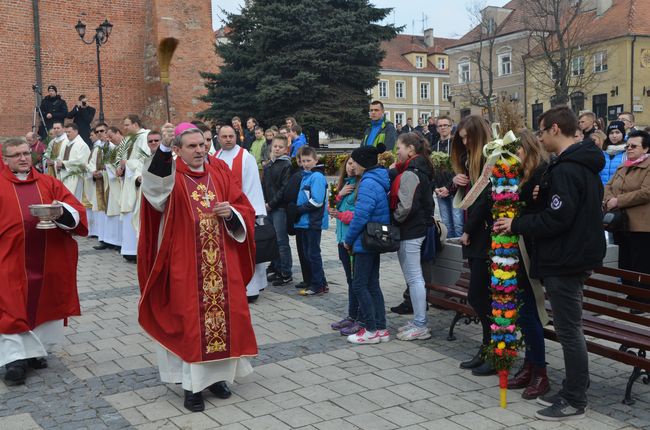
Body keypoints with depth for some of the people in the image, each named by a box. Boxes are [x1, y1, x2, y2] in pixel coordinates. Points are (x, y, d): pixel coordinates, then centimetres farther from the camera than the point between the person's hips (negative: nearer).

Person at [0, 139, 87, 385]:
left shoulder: (49, 184, 9)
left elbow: (76, 212, 1)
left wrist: (62, 211, -19)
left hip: (48, 261, 3)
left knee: (44, 304, 11)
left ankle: (35, 350, 26)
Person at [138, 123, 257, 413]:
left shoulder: (220, 173, 6)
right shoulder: (171, 177, -5)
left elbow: (245, 211, 8)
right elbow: (154, 185, -30)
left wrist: (231, 212, -14)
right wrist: (163, 149, -45)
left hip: (223, 263, 4)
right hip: (187, 265, -4)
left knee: (224, 315, 9)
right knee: (191, 319, 2)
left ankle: (217, 374, 26)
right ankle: (193, 383, 13)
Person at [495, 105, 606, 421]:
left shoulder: (565, 170, -19)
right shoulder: (585, 165, 14)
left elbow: (556, 218, -24)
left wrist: (517, 225, -14)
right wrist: (544, 195, 7)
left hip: (564, 262, -10)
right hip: (577, 255, 10)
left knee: (569, 330, -2)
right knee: (570, 328, 16)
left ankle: (574, 402, 8)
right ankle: (573, 391, 26)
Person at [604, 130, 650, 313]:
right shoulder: (623, 167, 17)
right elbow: (608, 186, 13)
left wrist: (619, 201, -18)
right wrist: (609, 200, -9)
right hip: (621, 223, 8)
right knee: (625, 263, 15)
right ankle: (631, 296, 27)